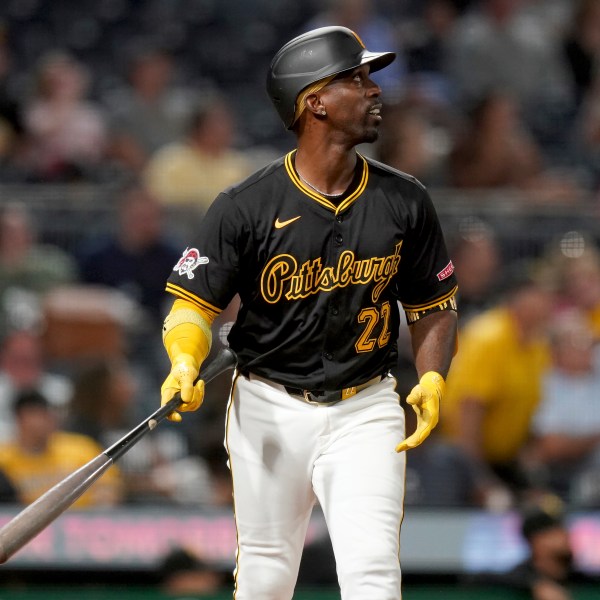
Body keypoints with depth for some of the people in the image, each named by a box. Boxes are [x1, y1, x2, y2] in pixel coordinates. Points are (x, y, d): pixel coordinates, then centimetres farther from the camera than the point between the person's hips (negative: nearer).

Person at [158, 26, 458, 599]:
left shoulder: (404, 201, 0)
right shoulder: (246, 207, -9)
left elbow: (433, 304, 11)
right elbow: (194, 302, -7)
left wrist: (432, 379, -6)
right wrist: (184, 368, -27)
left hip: (365, 411, 1)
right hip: (269, 411, -1)